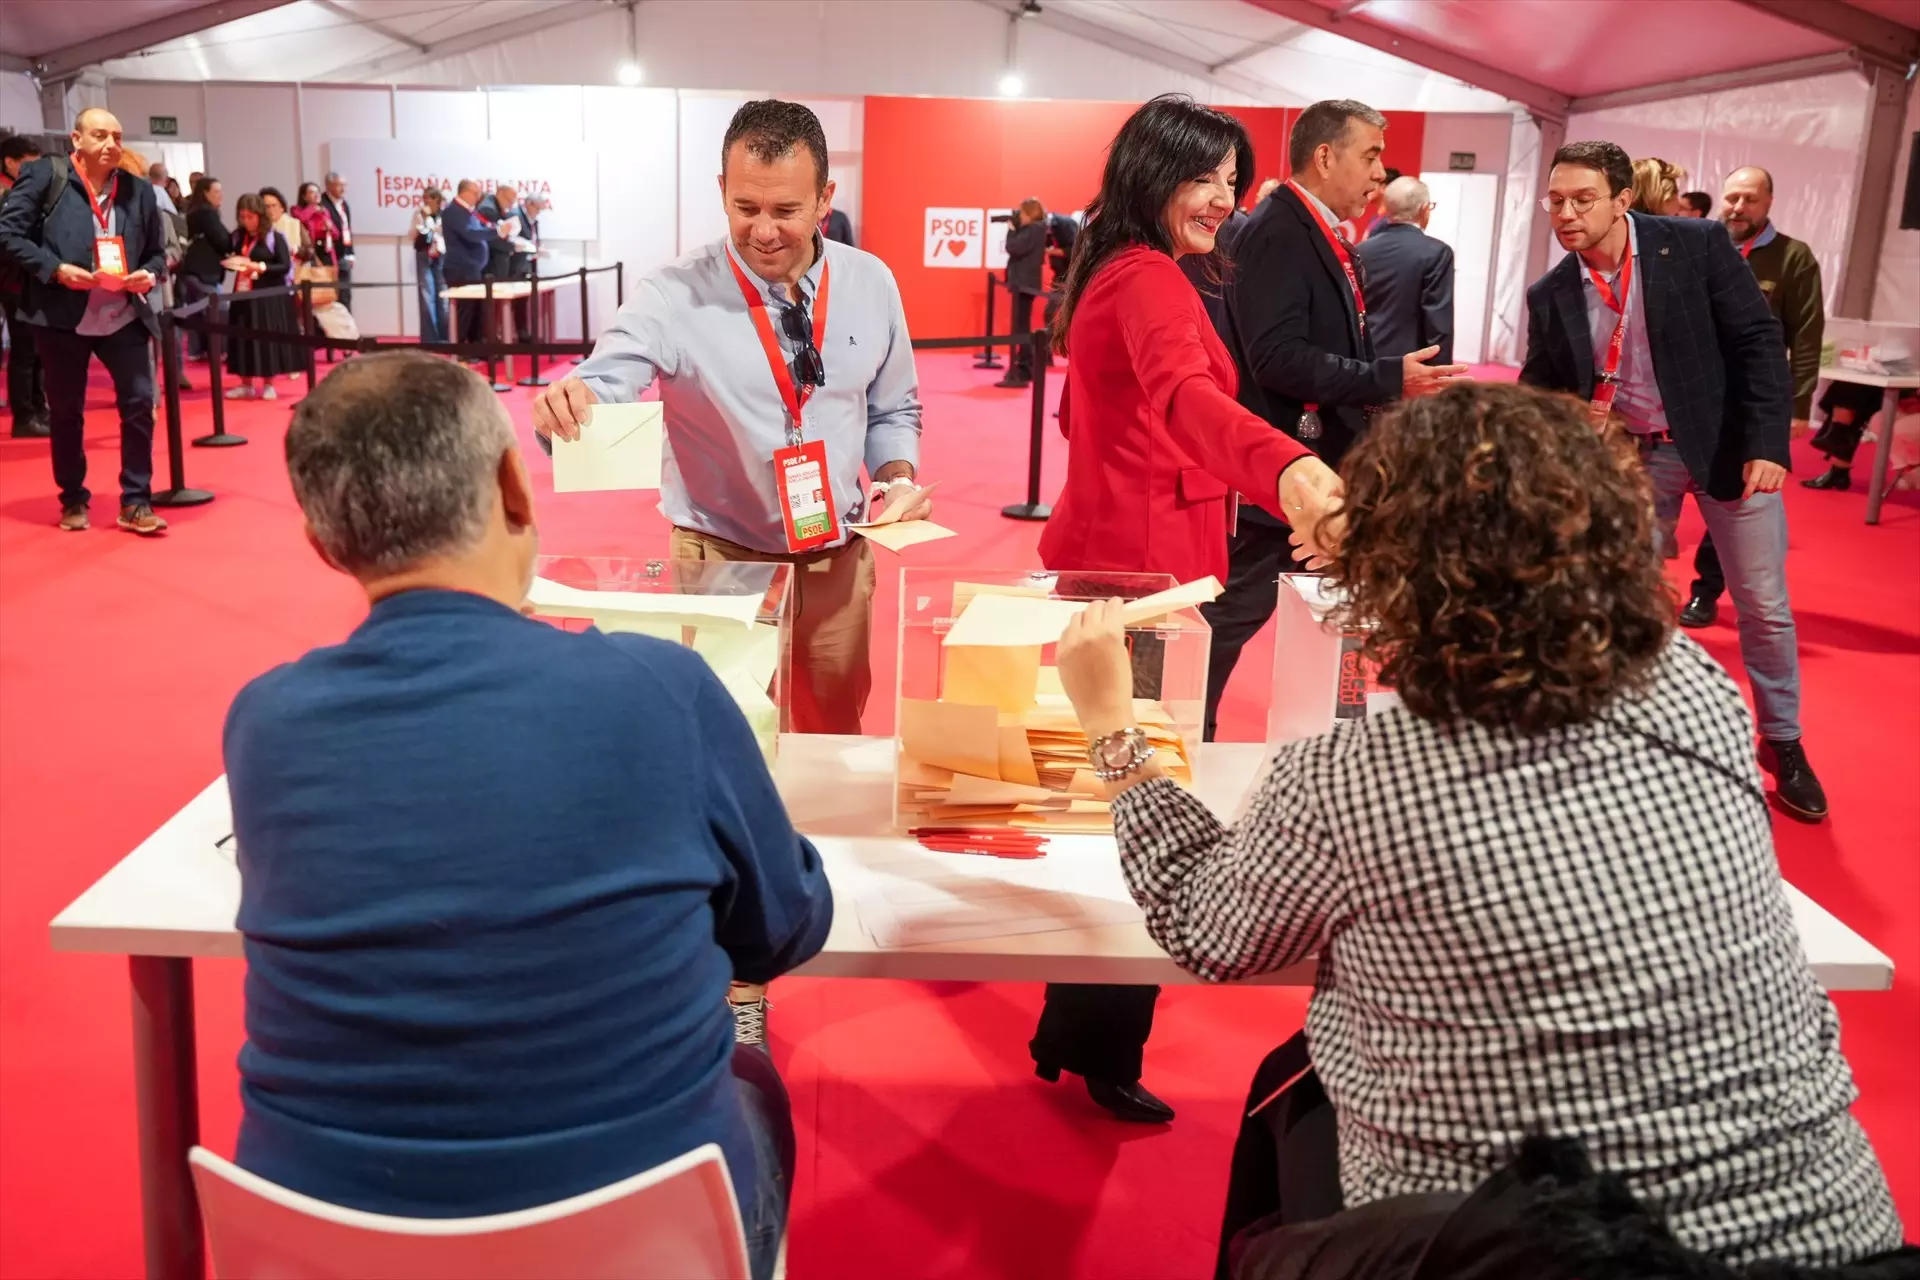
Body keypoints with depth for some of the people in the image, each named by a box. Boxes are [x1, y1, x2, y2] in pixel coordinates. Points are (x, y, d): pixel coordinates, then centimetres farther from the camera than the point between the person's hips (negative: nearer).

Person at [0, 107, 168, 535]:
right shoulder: (44, 176, -5)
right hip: (63, 315, -2)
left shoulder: (139, 190, 5)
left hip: (124, 315, 2)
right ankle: (73, 501, 25)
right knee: (65, 411, 9)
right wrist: (55, 269, -18)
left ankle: (135, 502, 7)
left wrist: (150, 274, -10)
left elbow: (157, 251, 12)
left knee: (140, 403, -5)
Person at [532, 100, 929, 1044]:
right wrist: (566, 402, -49)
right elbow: (601, 387, -26)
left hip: (838, 563, 4)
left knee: (836, 749, 18)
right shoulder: (676, 297, -15)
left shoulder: (870, 286, -2)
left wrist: (900, 475, -9)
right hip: (722, 564, -3)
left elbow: (893, 407, 10)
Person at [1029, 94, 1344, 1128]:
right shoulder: (1150, 281, -19)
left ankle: (1073, 1025, 39)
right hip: (1145, 568, -11)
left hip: (1103, 553, 11)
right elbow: (1186, 395, -42)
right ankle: (1100, 1051, 8)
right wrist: (1287, 468, -60)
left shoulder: (1113, 271, 15)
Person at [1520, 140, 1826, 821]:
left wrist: (1767, 444, -20)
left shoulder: (1698, 245, -15)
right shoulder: (1549, 295, -7)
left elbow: (1759, 343, -13)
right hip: (1629, 457, 2)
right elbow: (1539, 387, 4)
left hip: (1726, 446, -2)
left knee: (1764, 606, 7)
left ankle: (1782, 743, 26)